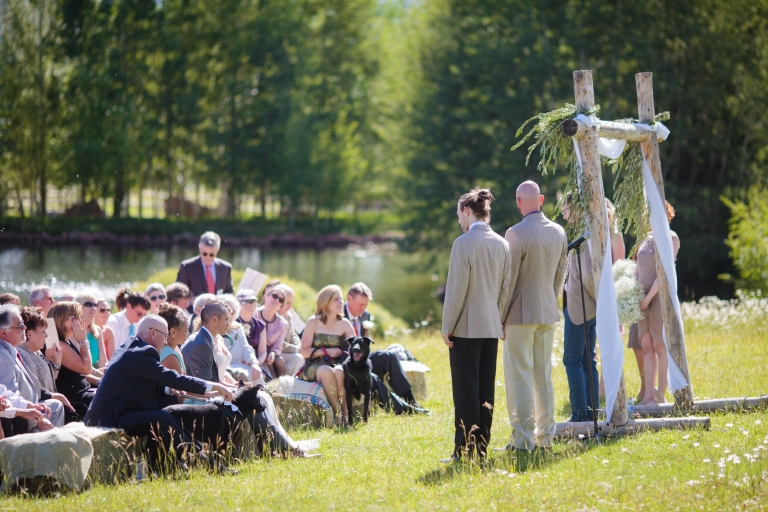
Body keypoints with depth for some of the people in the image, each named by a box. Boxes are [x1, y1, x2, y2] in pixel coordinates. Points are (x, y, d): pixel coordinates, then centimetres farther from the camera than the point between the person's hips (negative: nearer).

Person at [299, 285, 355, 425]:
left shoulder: (344, 324, 9)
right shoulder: (313, 322, 2)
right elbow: (304, 351, -3)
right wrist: (326, 351, -13)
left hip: (337, 364, 2)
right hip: (314, 366, -2)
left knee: (339, 371, -35)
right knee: (327, 372, -37)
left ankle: (345, 412, -33)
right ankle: (337, 413, -34)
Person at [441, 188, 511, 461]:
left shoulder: (463, 243, -12)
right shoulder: (501, 244, 7)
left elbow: (456, 289, -13)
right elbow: (505, 287, 9)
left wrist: (447, 327, -7)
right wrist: (498, 319, 16)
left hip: (466, 328, -6)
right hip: (492, 327, 6)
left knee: (466, 389, -4)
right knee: (486, 389, 9)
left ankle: (465, 449, -4)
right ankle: (482, 446, 11)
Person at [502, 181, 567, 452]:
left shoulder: (516, 233, -15)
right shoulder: (558, 232, 4)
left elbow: (509, 278, -13)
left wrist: (501, 317, -5)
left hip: (521, 314, -6)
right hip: (548, 313, 6)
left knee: (520, 379, -3)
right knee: (544, 377, 13)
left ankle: (522, 439, -4)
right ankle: (545, 437, 16)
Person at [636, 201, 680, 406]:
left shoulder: (670, 238, -6)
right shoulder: (647, 238, 17)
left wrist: (648, 297, -16)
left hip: (660, 296, -7)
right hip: (643, 298, 7)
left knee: (660, 346, -5)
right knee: (646, 347, 5)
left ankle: (661, 396, -3)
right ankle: (649, 395, 6)